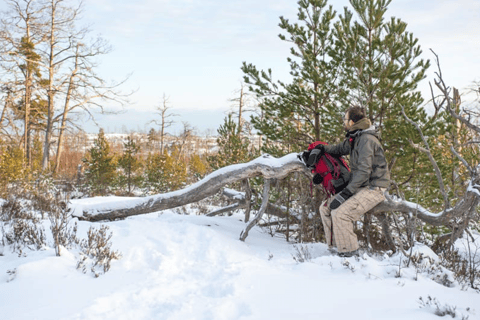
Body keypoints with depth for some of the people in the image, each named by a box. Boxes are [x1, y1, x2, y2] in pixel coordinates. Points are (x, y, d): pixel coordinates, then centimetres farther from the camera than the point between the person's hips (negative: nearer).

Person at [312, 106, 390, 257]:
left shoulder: (366, 139, -18)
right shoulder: (354, 138, 13)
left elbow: (364, 171, -25)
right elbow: (340, 149, 33)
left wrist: (346, 193, -25)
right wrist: (323, 148, 13)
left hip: (373, 188, -10)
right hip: (360, 187, 10)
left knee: (340, 213, -26)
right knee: (326, 207, 3)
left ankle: (348, 253, -16)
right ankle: (334, 247, 6)